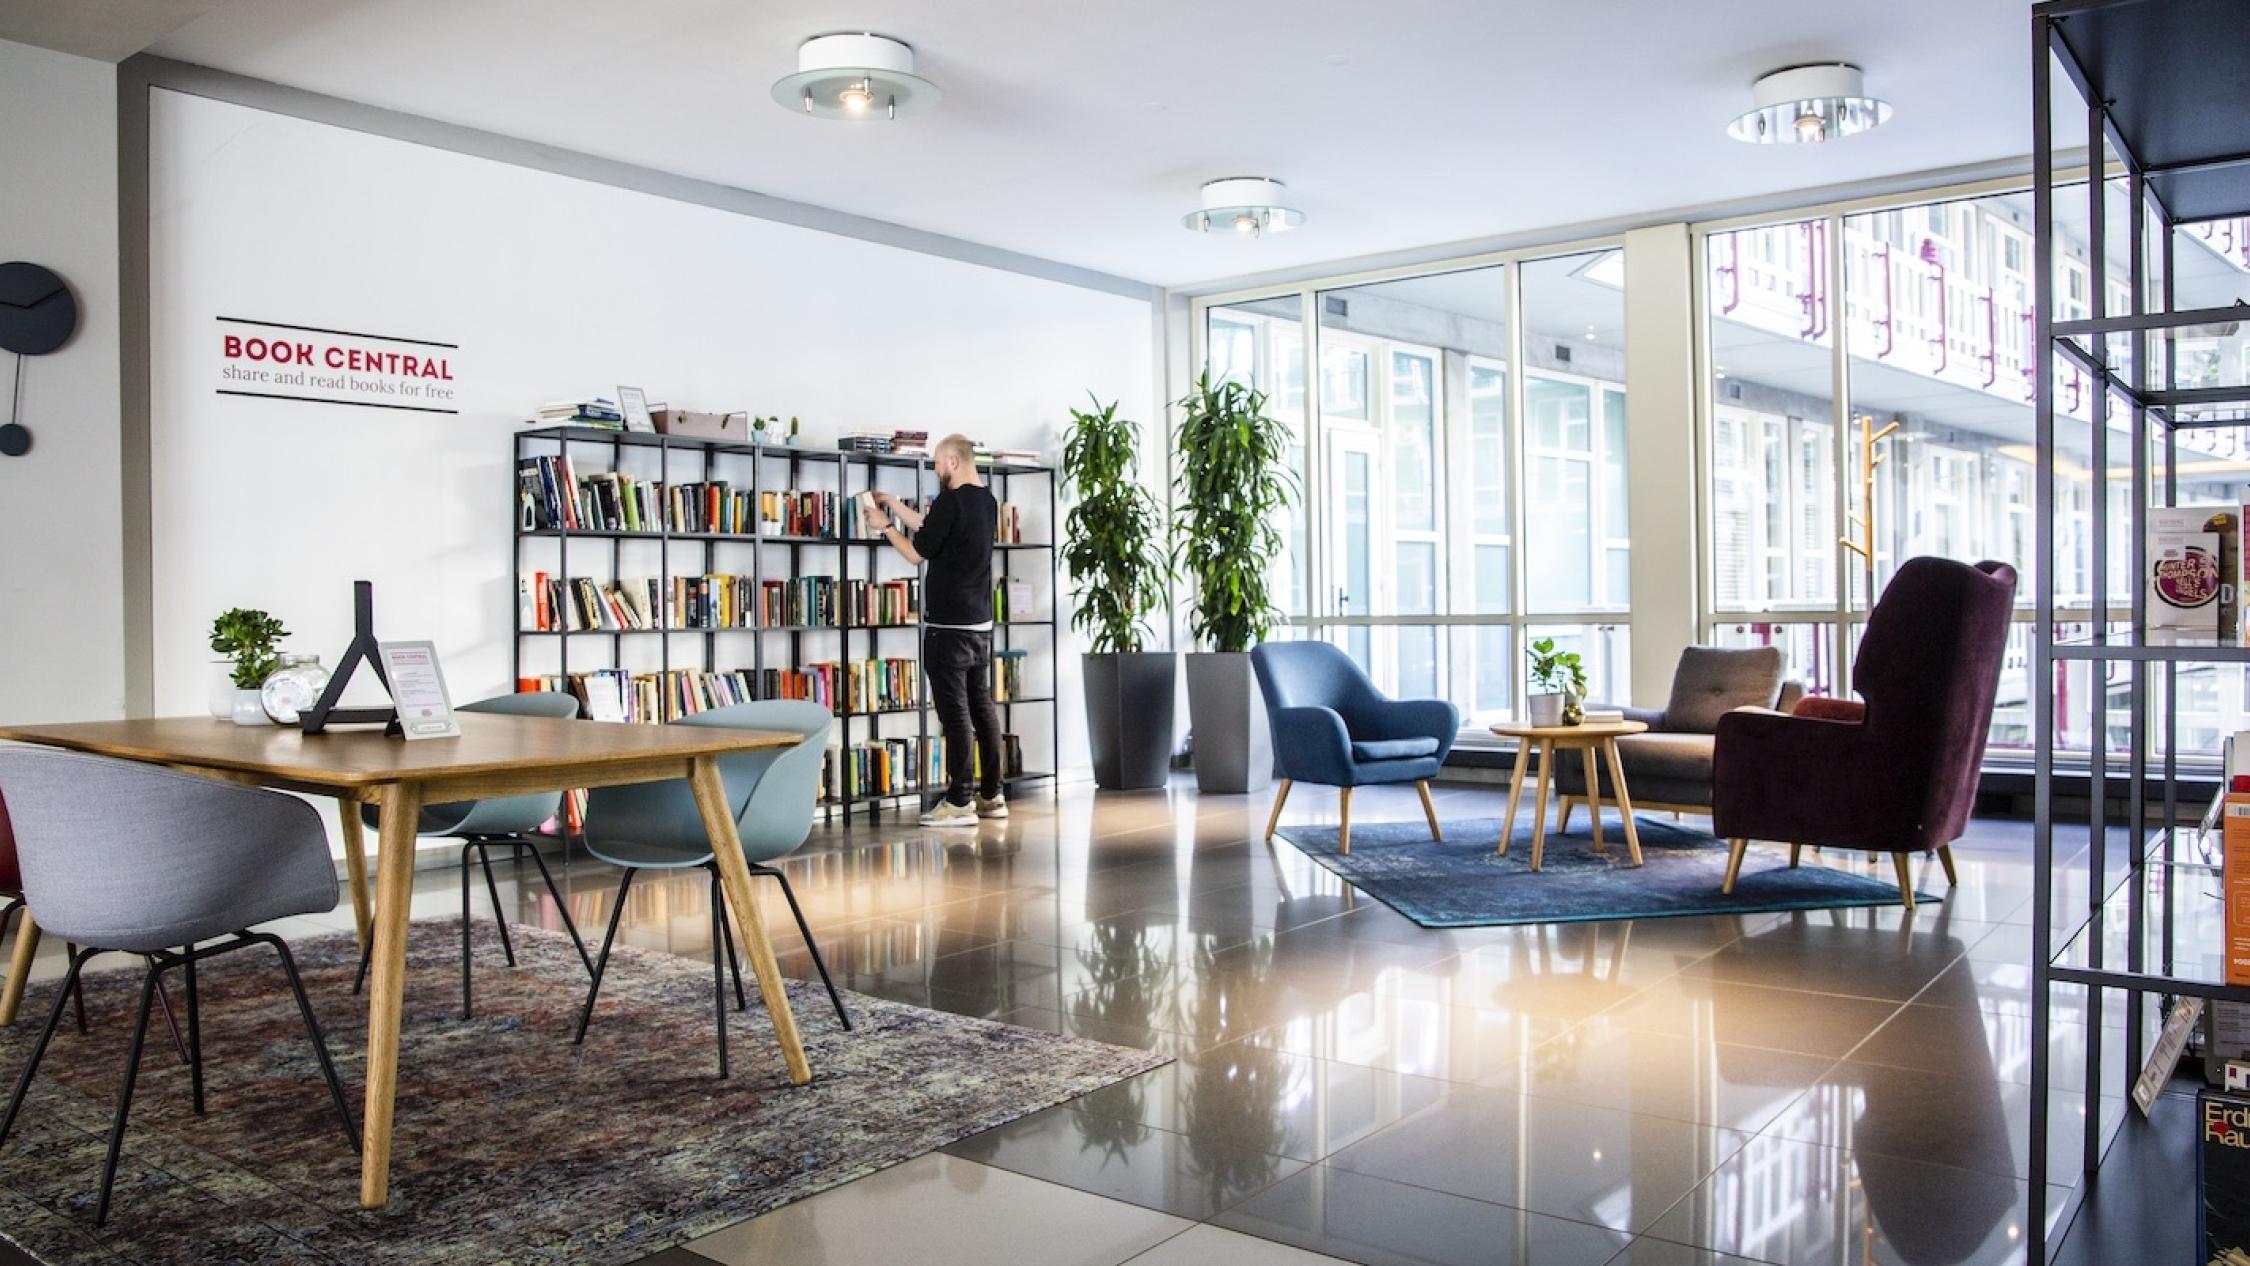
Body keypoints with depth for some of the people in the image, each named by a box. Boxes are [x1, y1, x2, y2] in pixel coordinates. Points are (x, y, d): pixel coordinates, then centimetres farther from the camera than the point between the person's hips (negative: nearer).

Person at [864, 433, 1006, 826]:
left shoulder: (951, 501, -16)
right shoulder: (987, 501, 11)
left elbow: (917, 552, -9)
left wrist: (885, 526, 5)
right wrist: (895, 505, 27)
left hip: (948, 625, -9)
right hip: (980, 623, 9)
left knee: (955, 712, -5)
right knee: (981, 706, 12)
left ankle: (960, 802, -3)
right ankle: (991, 795, 17)